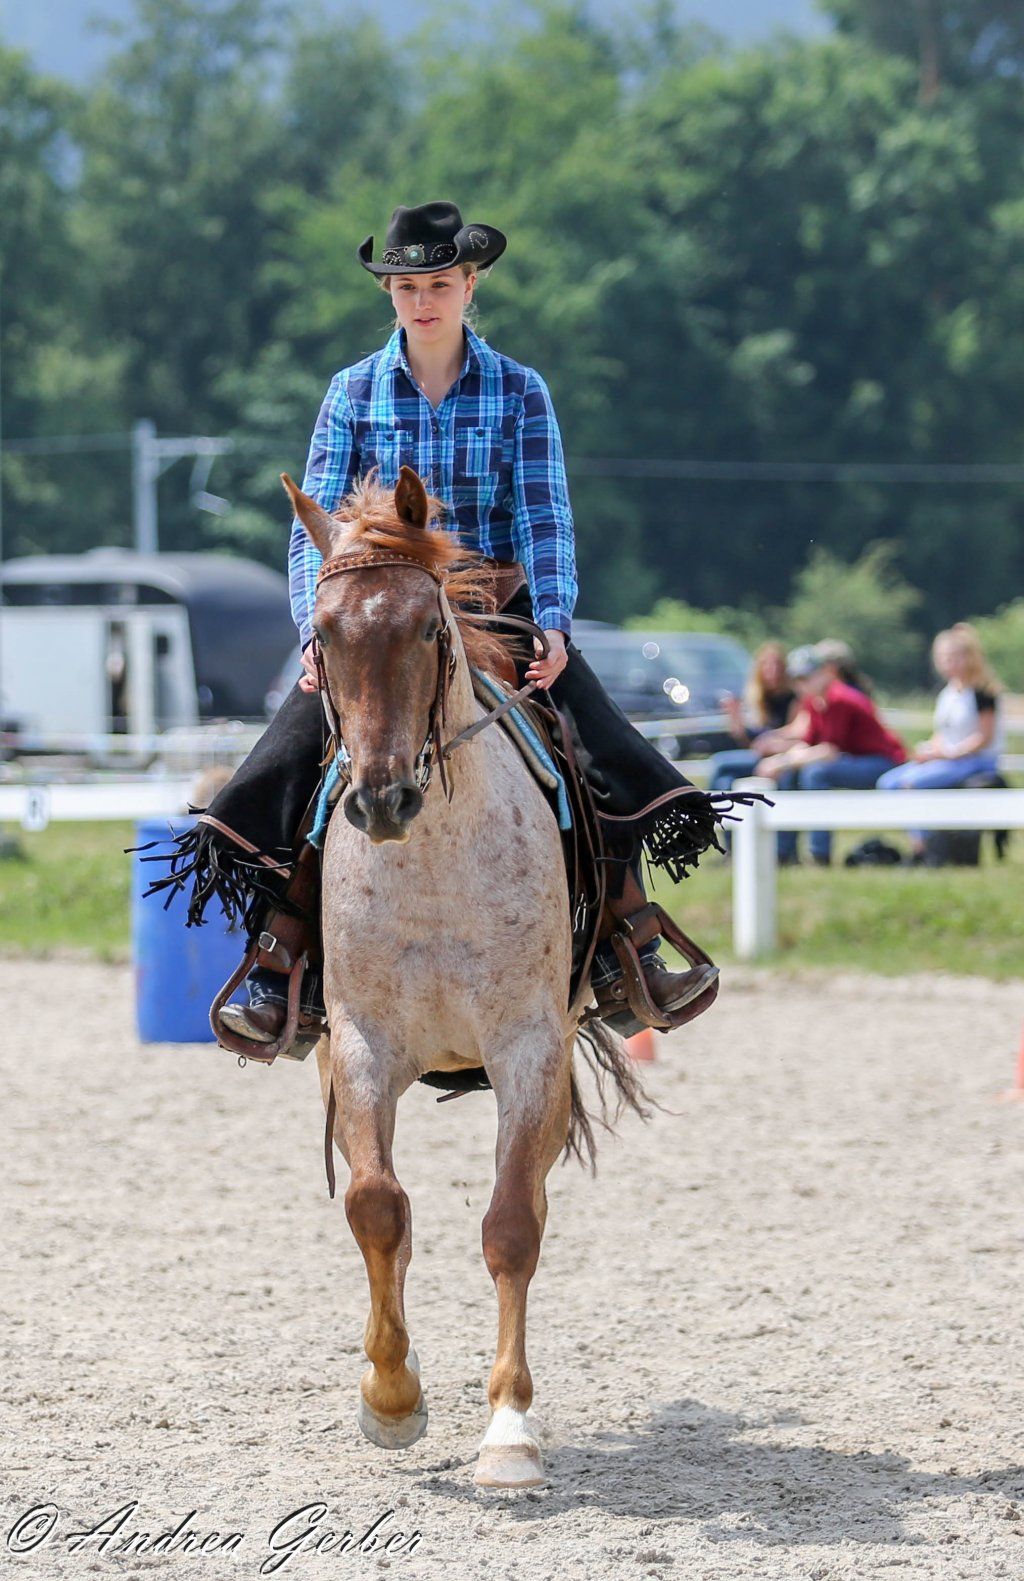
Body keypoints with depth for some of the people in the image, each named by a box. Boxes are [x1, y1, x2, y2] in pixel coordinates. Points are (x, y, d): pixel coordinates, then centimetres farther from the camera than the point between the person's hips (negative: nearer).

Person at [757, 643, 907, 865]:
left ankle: (821, 856, -26)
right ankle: (784, 853, 5)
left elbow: (831, 751, -25)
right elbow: (807, 744, 4)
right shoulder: (813, 702, 4)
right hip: (854, 760, 10)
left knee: (816, 772, -29)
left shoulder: (839, 701, -23)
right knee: (788, 774, 2)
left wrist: (785, 760, -22)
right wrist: (779, 760, -15)